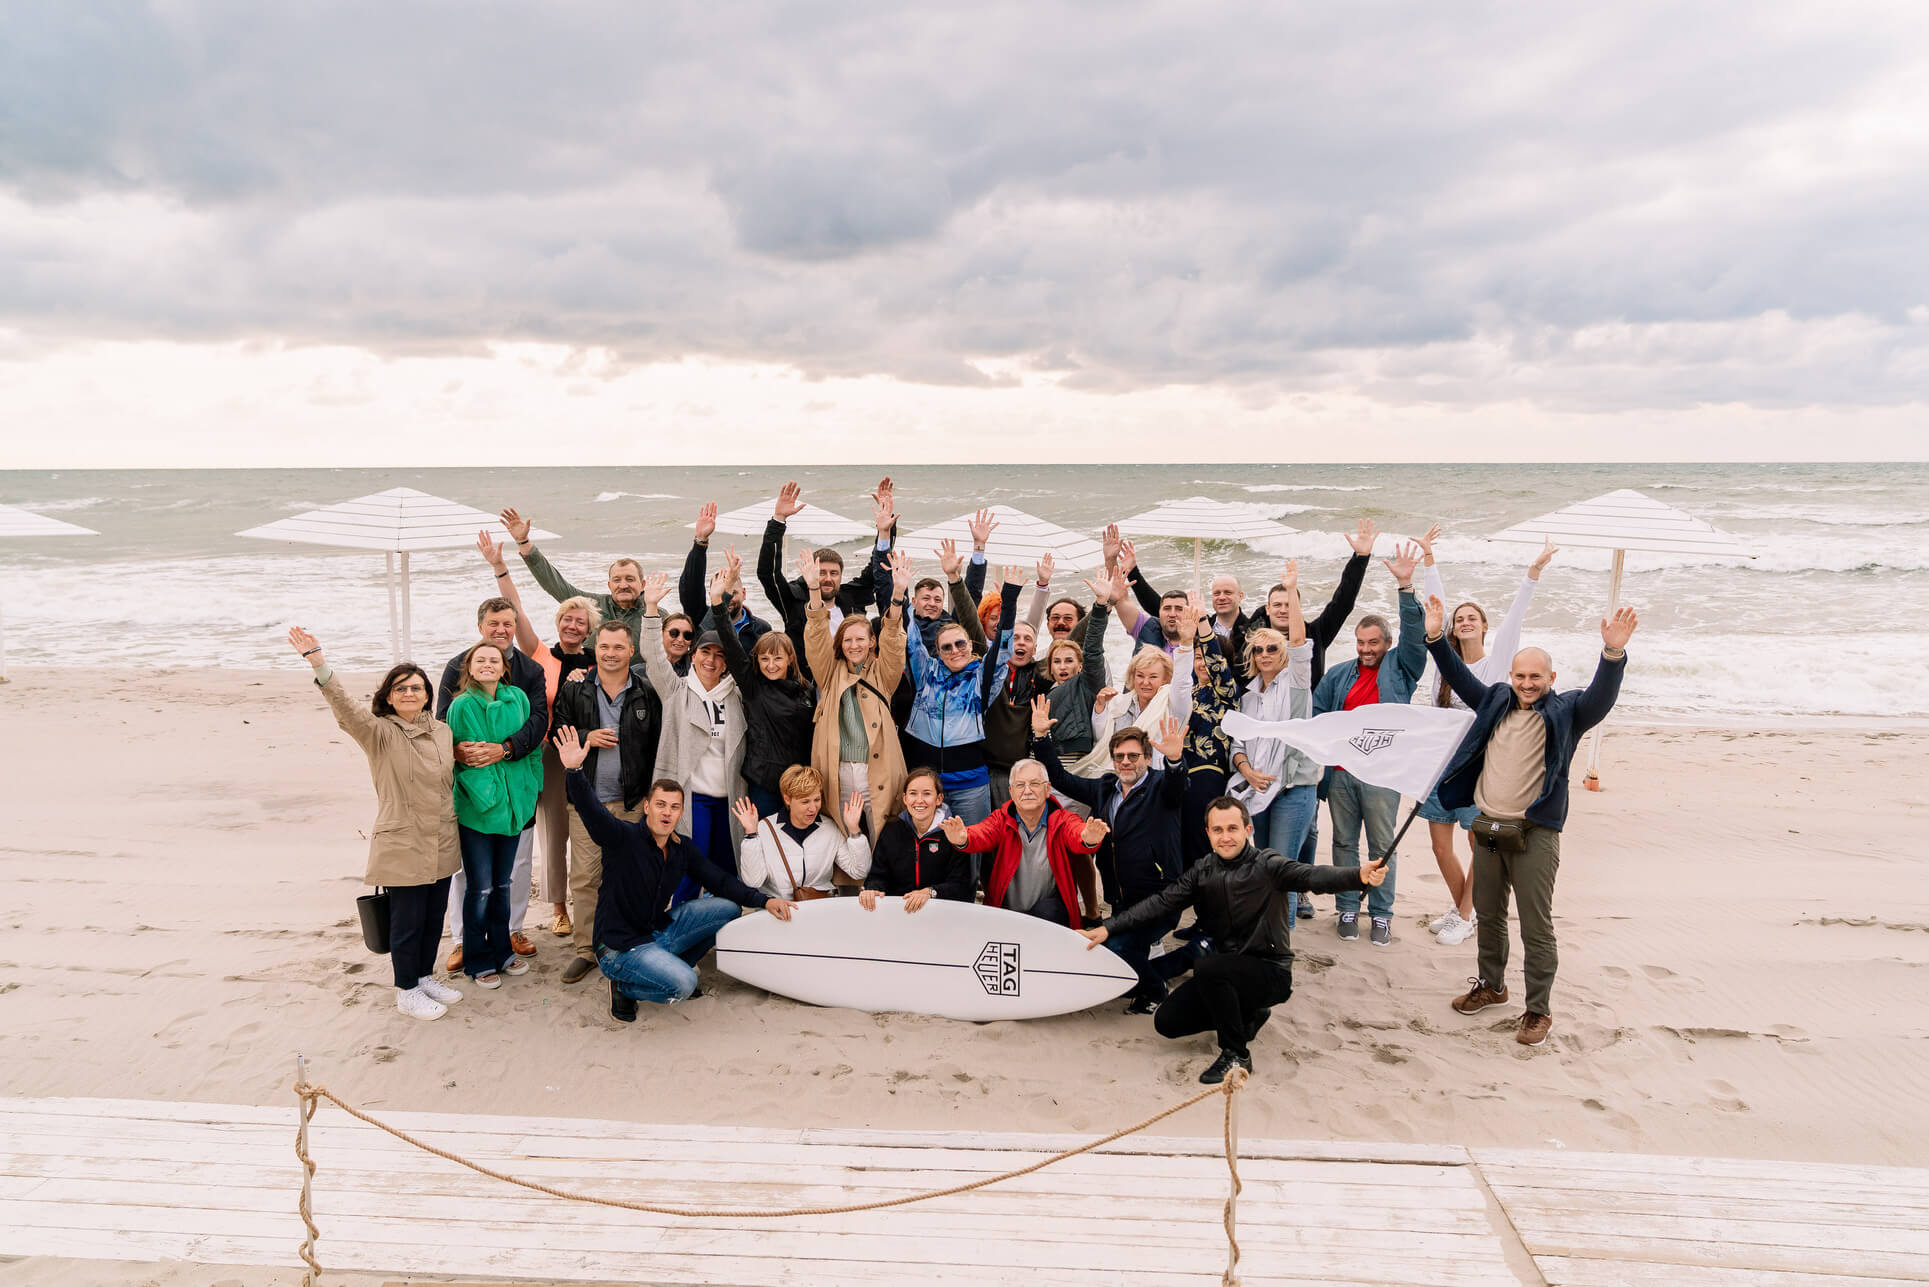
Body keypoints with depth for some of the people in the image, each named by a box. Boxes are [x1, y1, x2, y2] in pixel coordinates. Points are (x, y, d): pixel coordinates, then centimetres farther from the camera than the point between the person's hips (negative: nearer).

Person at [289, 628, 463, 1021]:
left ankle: (425, 976, 36)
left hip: (441, 844, 5)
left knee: (434, 917, 17)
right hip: (402, 845, -5)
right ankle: (407, 992, 21)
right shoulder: (379, 733, -10)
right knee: (407, 921, 4)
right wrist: (320, 666, -42)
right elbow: (346, 709, -29)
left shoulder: (443, 732, 6)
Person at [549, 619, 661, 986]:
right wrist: (587, 738, -11)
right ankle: (585, 948, 14)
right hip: (586, 800, 1)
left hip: (632, 802, -1)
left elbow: (659, 745, 2)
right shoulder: (574, 691, 5)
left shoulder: (647, 693, 1)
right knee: (585, 877, 3)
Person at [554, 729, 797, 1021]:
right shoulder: (623, 837, -16)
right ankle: (623, 987, 0)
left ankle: (675, 963, 14)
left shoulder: (683, 849, 3)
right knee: (682, 985, -29)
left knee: (727, 908, -1)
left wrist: (764, 901, -8)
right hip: (620, 948, -7)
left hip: (661, 931, 7)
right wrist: (574, 771, -51)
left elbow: (720, 881, 5)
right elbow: (591, 810, -33)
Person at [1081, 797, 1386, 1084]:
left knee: (1206, 967, -32)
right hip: (1226, 972, 6)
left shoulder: (1266, 865, -14)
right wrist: (1108, 929, -13)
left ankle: (1237, 1055, -13)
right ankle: (1247, 1016, 19)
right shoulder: (1202, 873, 2)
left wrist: (1359, 876, -52)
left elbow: (1312, 876, -32)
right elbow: (1161, 904, -2)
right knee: (1167, 1021, -1)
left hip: (1271, 974, -6)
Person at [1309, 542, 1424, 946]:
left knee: (1382, 845, 4)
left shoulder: (1400, 668, 4)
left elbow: (1414, 635, -10)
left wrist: (1406, 586, -18)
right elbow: (1316, 711, 13)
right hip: (1340, 772, 3)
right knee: (1344, 842, 9)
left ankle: (1381, 912, 14)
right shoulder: (1339, 674, 11)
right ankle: (1348, 908, 20)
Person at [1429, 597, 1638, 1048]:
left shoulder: (1566, 711, -3)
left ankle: (1538, 1009, 11)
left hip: (1534, 833, -5)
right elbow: (1459, 676, 15)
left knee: (1536, 927, -1)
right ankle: (1491, 985, 36)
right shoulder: (1496, 702, 10)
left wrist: (1613, 653, -37)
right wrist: (1435, 637, 5)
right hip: (1487, 827, 5)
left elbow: (1601, 694, -20)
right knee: (1488, 914, 18)